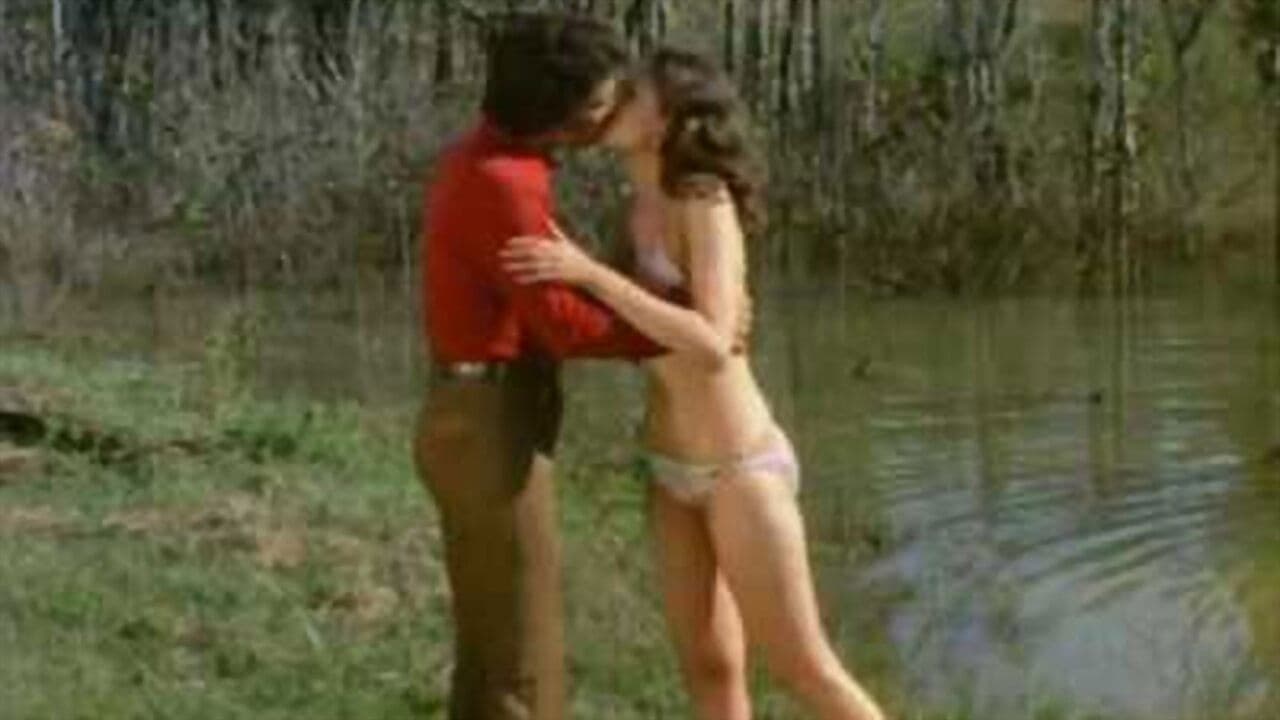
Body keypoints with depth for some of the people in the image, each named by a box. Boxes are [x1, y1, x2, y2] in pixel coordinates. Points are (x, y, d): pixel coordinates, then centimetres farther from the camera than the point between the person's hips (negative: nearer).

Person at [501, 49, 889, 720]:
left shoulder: (706, 202, -18)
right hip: (675, 470, 8)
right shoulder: (648, 207, 6)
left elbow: (712, 345, -30)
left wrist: (590, 273, -32)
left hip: (741, 469, -8)